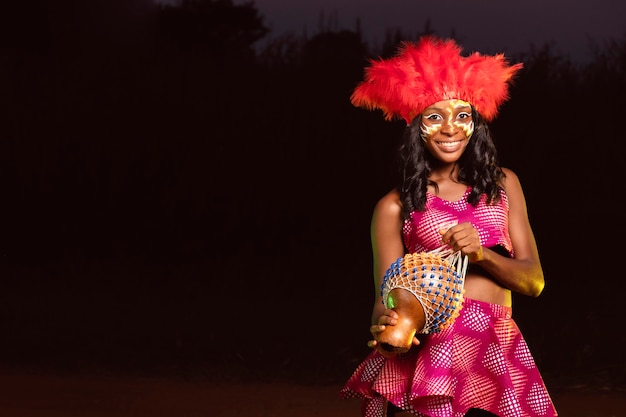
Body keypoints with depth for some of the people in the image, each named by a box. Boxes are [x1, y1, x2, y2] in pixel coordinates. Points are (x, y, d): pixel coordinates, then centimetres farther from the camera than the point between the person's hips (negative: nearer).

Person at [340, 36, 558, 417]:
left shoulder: (502, 185, 15)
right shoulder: (395, 207, 6)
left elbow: (534, 281, 11)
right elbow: (386, 300, 1)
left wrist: (482, 254, -8)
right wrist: (386, 328, -23)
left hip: (498, 354, 3)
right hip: (428, 347, -2)